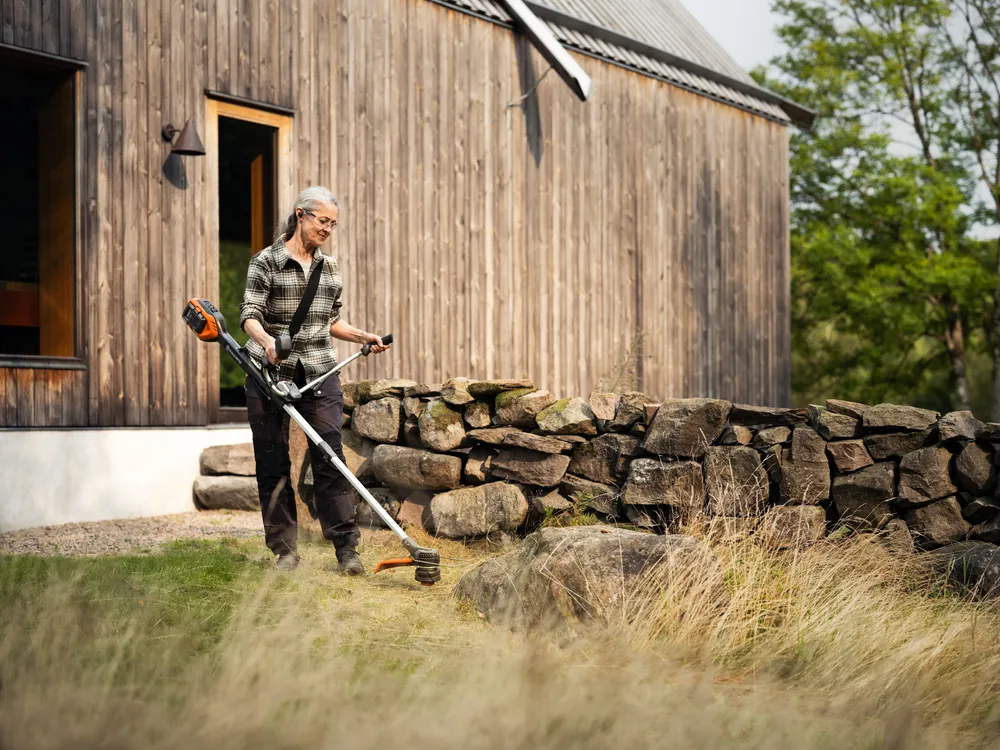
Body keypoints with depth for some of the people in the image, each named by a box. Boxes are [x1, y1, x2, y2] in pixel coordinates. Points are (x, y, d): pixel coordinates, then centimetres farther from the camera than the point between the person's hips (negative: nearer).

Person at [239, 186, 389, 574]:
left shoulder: (330, 267, 13)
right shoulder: (266, 262, -3)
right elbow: (250, 314, -13)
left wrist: (364, 337, 8)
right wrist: (266, 340, -32)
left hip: (319, 374, 3)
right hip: (271, 372, -3)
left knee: (330, 458, -5)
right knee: (273, 464, 2)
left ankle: (346, 548, -1)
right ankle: (285, 549, 11)